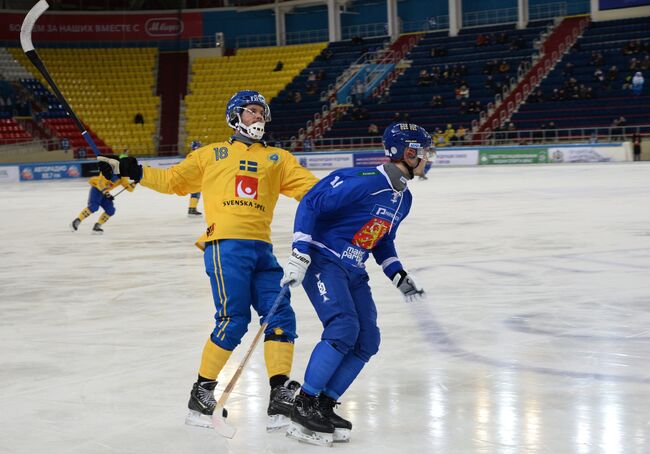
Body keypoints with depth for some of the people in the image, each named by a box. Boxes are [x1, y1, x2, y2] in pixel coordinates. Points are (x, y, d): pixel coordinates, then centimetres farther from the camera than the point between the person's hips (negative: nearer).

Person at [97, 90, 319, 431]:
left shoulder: (277, 159, 22)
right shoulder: (211, 154, 17)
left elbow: (309, 186, 13)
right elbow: (173, 180, 18)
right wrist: (131, 171, 9)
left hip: (261, 249, 4)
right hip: (226, 243, -4)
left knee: (280, 316, -5)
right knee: (233, 319, -13)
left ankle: (281, 396, 0)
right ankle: (202, 392, 0)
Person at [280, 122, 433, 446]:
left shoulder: (403, 199, 10)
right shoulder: (364, 181, -19)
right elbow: (310, 204, -20)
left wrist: (399, 276, 12)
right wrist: (300, 254, -25)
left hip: (353, 272, 9)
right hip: (323, 261, -9)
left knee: (367, 341, -1)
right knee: (343, 327, -24)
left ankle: (323, 407, 7)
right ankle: (303, 406, -15)